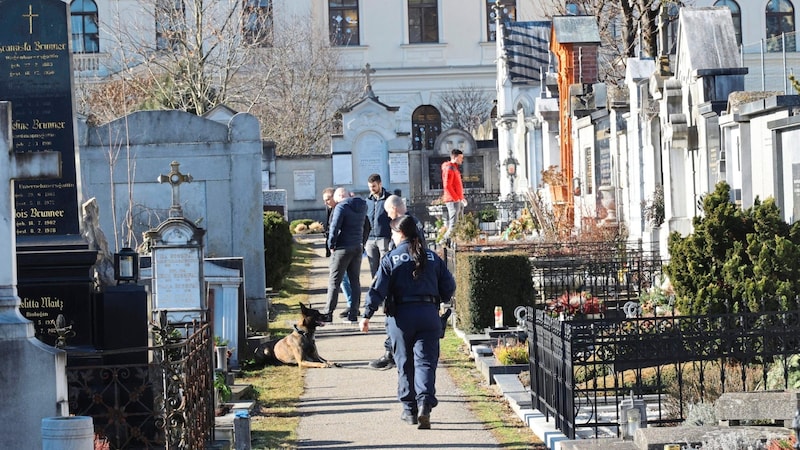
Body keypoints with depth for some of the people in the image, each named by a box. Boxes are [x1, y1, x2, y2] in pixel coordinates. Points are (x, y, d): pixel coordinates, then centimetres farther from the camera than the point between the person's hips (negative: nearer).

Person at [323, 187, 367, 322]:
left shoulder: (341, 207, -12)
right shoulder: (362, 206, 10)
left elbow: (334, 227, -16)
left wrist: (331, 245, -7)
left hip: (343, 248, -7)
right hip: (358, 247, 7)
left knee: (334, 281, -2)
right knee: (355, 281, 9)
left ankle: (328, 314, -3)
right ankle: (353, 313, 7)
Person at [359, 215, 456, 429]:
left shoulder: (390, 259, -2)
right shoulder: (432, 257, 8)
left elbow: (377, 289, -9)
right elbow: (449, 286, 9)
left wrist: (366, 315, -8)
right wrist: (439, 301, 28)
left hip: (401, 315, -2)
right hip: (429, 314, 2)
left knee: (405, 363, 10)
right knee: (425, 361, -1)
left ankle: (409, 409, 14)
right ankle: (425, 404, -20)